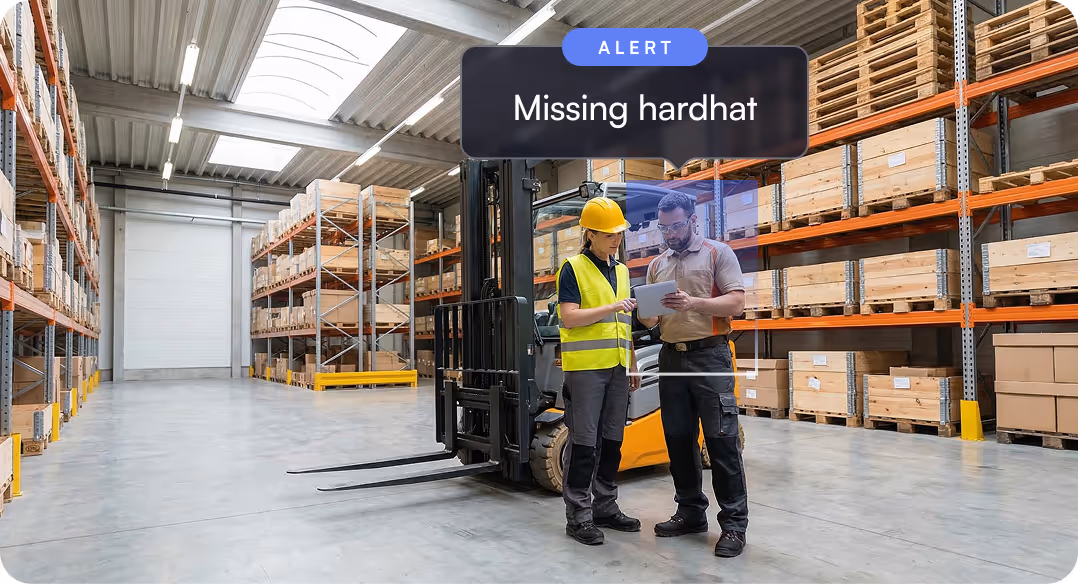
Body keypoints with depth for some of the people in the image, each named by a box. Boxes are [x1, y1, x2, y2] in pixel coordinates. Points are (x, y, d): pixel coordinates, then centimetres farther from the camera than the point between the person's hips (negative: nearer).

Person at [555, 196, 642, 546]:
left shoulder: (622, 272, 17)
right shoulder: (573, 269, -3)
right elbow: (568, 318, -12)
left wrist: (633, 366, 19)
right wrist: (612, 308, -18)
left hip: (617, 368, 7)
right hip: (585, 367, -7)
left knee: (612, 441, 12)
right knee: (584, 443, -3)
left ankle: (606, 508, 24)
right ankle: (578, 517, 7)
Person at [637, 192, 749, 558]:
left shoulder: (718, 253, 2)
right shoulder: (657, 265, 17)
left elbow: (736, 302, -7)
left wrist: (694, 303, -22)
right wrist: (647, 316, -7)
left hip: (709, 355, -5)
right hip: (671, 358, 6)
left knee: (721, 440, -4)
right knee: (678, 440, 10)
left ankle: (734, 523, 5)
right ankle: (691, 513, 23)